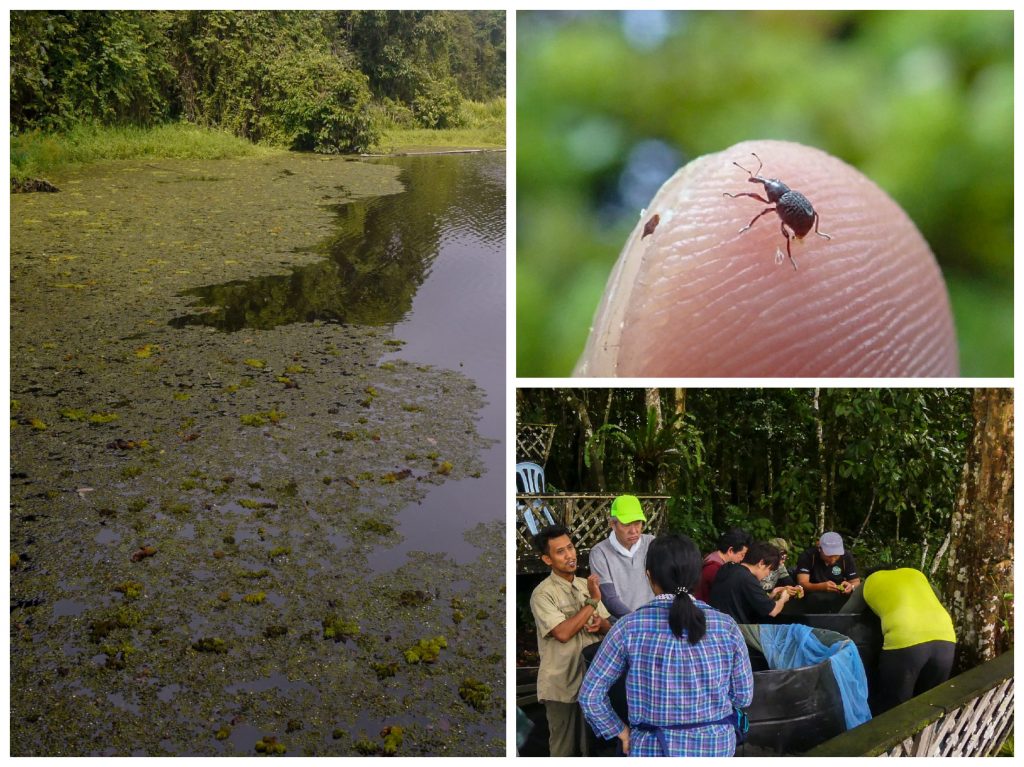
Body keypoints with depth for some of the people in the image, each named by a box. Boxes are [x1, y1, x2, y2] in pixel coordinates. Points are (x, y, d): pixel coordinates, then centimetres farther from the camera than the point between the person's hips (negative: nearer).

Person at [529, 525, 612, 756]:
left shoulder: (586, 585, 6)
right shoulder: (543, 594, -14)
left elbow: (608, 628, 11)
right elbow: (563, 633, -25)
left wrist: (600, 623, -13)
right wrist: (592, 601, -19)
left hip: (591, 678, 6)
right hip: (561, 684, -6)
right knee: (564, 747, 7)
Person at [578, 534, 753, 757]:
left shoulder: (629, 627, -13)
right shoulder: (726, 626, -10)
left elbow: (590, 695, -10)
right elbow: (743, 696, -1)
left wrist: (620, 731, 3)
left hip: (653, 749, -2)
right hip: (715, 747, 2)